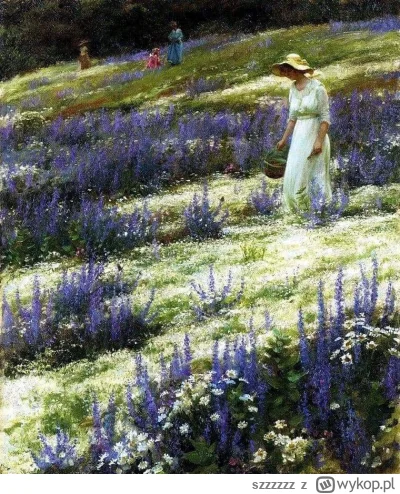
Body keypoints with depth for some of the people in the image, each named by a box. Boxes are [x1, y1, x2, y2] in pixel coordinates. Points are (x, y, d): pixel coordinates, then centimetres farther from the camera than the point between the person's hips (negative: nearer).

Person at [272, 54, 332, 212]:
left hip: (315, 134, -6)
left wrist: (319, 141, -20)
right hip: (299, 136, 6)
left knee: (315, 175, -1)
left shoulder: (317, 87, -12)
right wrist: (284, 139, 15)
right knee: (294, 176, 4)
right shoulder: (293, 89, 7)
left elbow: (325, 117, -13)